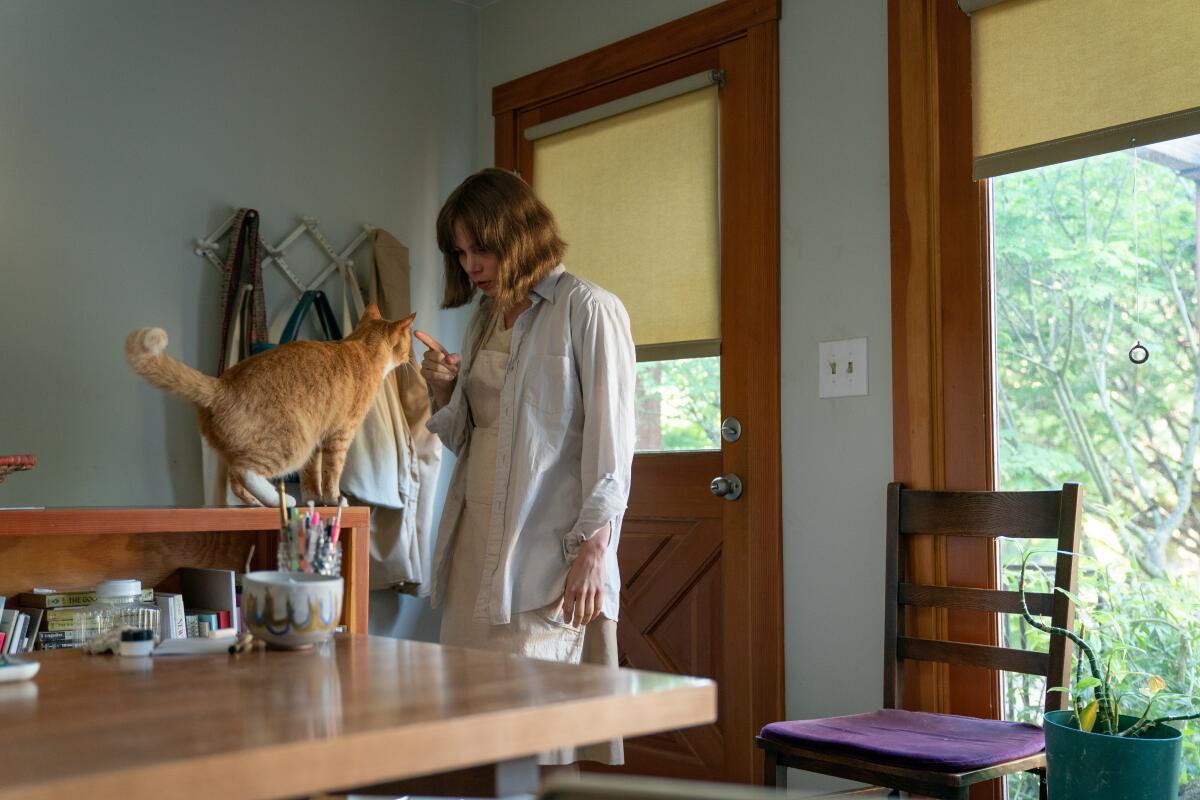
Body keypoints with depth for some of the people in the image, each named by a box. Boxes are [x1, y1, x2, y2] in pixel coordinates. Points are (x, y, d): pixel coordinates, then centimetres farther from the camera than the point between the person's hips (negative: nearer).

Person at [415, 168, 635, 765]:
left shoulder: (589, 311, -5)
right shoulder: (484, 319, 18)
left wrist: (593, 549, -16)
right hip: (477, 541, 7)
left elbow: (610, 441, -10)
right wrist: (444, 392, 4)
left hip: (549, 549, -7)